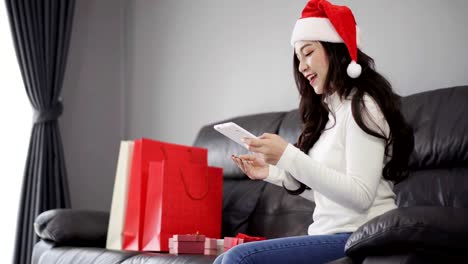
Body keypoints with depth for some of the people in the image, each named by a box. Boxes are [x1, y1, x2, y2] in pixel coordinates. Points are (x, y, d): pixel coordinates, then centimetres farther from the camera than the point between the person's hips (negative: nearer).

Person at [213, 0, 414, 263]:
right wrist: (273, 172, 7)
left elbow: (360, 196, -19)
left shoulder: (361, 105, -8)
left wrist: (289, 156, -22)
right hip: (330, 235, 8)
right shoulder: (330, 110, 17)